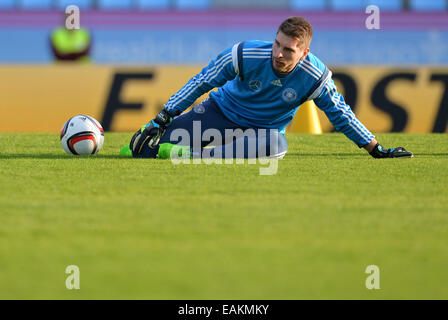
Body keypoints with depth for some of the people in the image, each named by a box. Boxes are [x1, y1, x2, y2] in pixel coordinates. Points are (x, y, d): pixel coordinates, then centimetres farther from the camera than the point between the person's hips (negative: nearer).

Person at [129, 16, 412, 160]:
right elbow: (202, 82, -12)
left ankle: (197, 155, -36)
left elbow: (341, 115, -7)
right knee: (145, 148, -14)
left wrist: (377, 149, -6)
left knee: (276, 144, -41)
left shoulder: (315, 78, -20)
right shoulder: (245, 55, -22)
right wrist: (163, 118, -12)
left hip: (263, 128, 0)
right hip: (221, 110, 0)